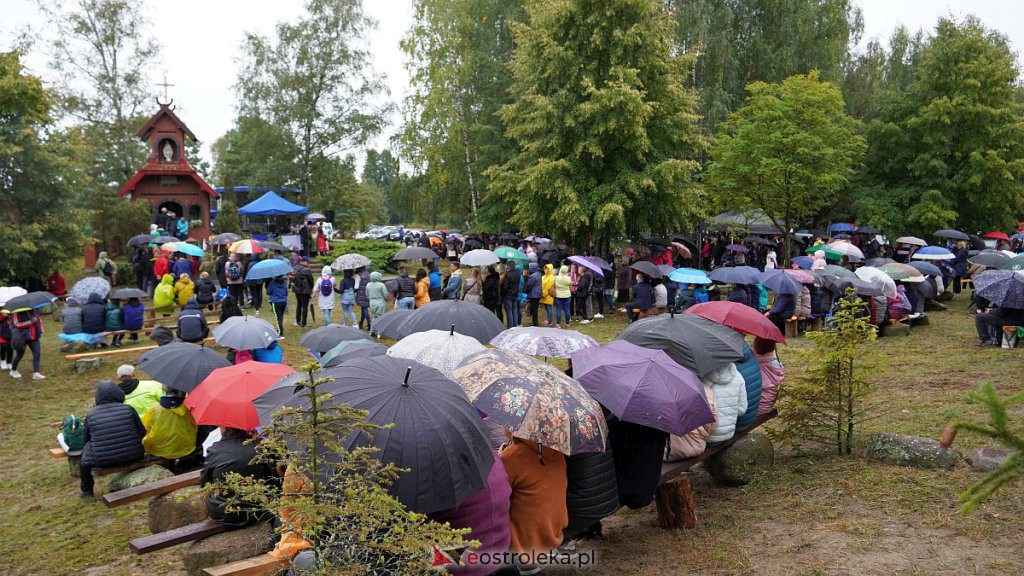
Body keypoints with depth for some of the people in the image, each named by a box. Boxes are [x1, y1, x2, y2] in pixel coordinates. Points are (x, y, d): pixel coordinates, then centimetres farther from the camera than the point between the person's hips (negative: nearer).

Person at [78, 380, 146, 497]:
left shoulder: (91, 415, -4)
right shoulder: (128, 409, -7)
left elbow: (85, 439, 7)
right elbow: (142, 432, -2)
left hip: (102, 461, 0)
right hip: (132, 457, 0)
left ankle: (86, 490, 38)